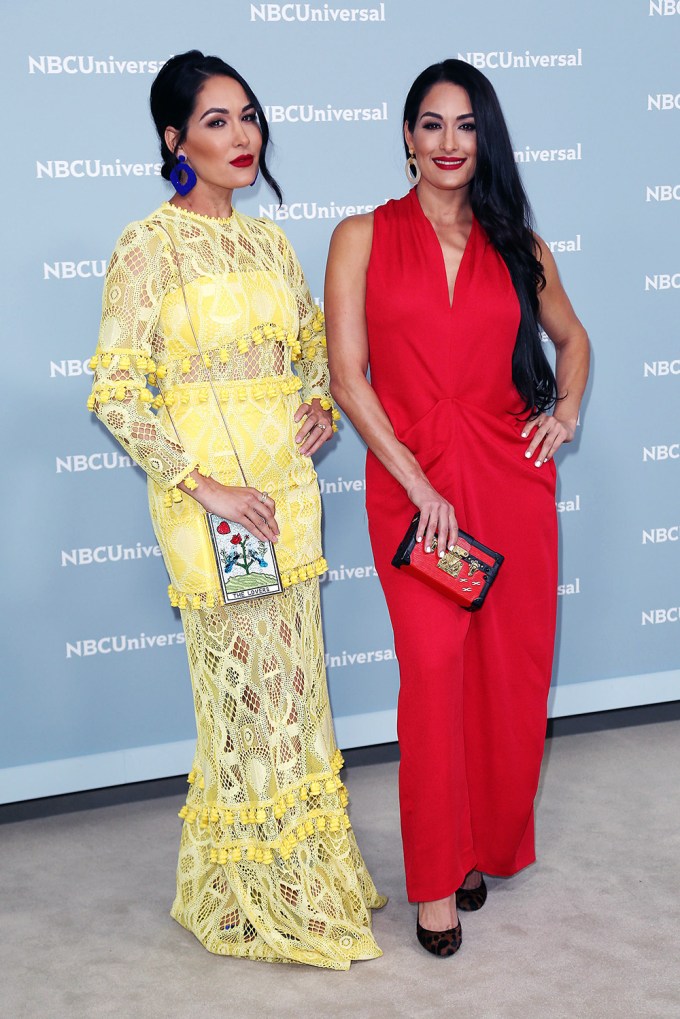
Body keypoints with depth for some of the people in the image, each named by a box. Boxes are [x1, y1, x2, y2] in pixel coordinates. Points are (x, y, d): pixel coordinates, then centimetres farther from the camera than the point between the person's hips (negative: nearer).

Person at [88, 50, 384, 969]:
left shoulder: (267, 242, 10)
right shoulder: (149, 248, -10)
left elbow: (314, 340, 24)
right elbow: (116, 393, -14)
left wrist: (323, 402, 3)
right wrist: (205, 485, -18)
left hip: (289, 487, 6)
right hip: (211, 497, -6)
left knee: (293, 681, 14)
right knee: (246, 687, 2)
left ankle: (307, 866, 31)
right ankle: (253, 897, 19)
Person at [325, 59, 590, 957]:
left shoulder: (516, 245, 10)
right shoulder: (363, 238, 1)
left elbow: (571, 337, 27)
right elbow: (347, 377, -5)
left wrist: (567, 411, 7)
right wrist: (421, 487, -12)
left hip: (511, 476, 3)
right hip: (409, 479, -3)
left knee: (511, 666, 5)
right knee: (434, 667, -7)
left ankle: (489, 840, 26)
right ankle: (438, 880, 6)